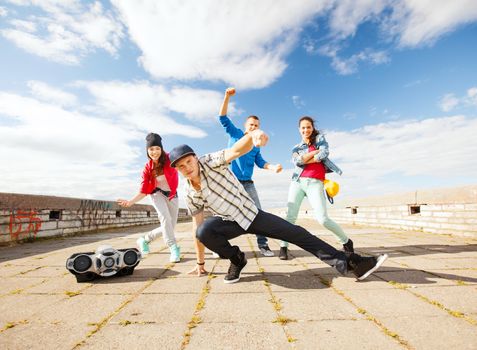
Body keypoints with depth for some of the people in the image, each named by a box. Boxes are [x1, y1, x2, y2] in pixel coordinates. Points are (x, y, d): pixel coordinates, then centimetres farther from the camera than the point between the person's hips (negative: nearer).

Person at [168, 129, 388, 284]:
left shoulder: (210, 162, -16)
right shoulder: (190, 195, -6)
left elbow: (237, 150, -36)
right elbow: (198, 228, 0)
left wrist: (253, 135, -60)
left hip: (251, 213, -1)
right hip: (229, 223, 2)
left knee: (296, 233, -7)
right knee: (204, 231, -30)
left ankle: (352, 264, 1)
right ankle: (236, 259, -1)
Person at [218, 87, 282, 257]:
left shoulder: (256, 145, 14)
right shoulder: (235, 134, 5)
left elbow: (260, 162, 9)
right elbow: (223, 117, -4)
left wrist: (272, 167, -11)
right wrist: (227, 97, -15)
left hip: (248, 184, 3)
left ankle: (263, 245, 8)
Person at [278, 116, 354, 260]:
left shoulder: (320, 138, 15)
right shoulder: (296, 148, 18)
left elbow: (324, 154, -5)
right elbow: (297, 162, -4)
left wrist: (304, 160, -2)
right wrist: (315, 152, -3)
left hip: (315, 183, -2)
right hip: (298, 182, 2)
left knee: (322, 219, -10)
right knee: (290, 216, -9)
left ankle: (346, 242, 13)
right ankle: (283, 247, 1)